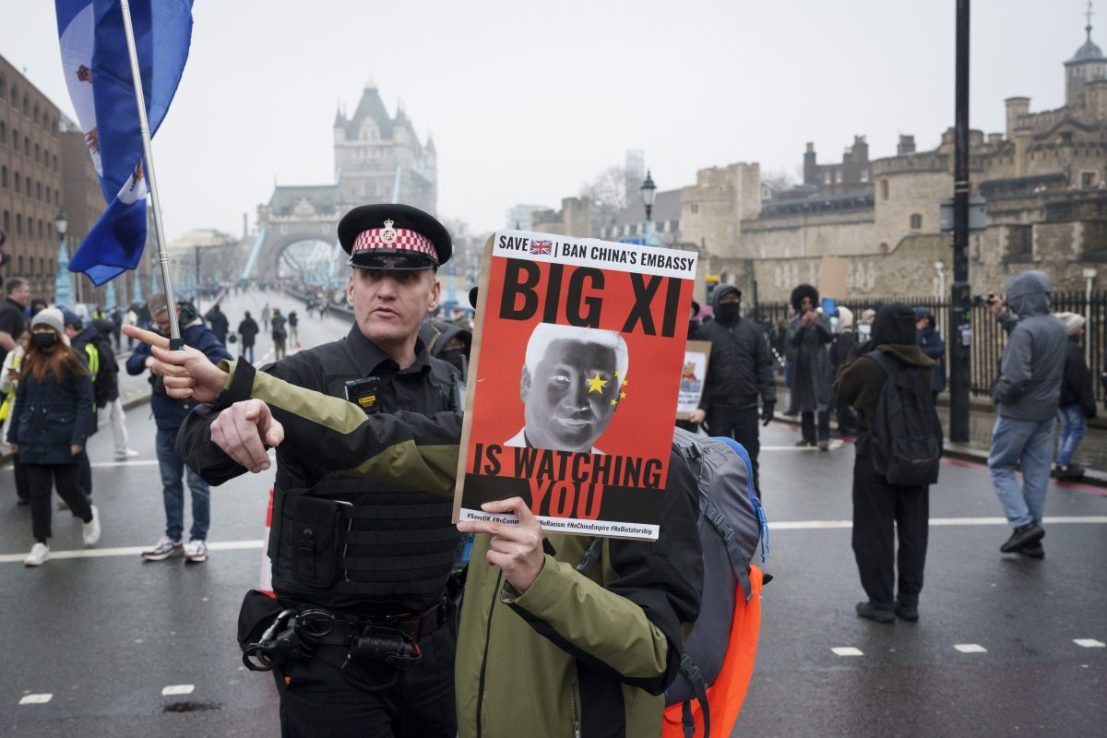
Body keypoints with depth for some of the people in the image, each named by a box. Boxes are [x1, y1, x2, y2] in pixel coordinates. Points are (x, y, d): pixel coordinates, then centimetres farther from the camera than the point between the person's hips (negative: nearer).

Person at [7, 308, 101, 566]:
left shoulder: (71, 360, -6)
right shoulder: (29, 361, 10)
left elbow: (85, 401, -9)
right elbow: (20, 400, 15)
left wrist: (78, 438, -16)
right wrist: (14, 435, 11)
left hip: (62, 439, -4)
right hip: (33, 439, 4)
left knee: (67, 488, 4)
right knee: (38, 492, 5)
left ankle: (88, 516, 34)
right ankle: (41, 543, 14)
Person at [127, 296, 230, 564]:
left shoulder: (198, 333, -12)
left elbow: (224, 360, -24)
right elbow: (131, 365, 6)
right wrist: (146, 360, -16)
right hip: (165, 423, 7)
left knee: (197, 482, 1)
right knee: (170, 482, 13)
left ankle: (199, 539, 9)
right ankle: (172, 538, 22)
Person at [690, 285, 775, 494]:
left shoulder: (752, 329, 4)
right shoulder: (706, 331, -2)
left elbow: (764, 366, 4)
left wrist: (768, 400, -3)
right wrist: (701, 405, -11)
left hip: (747, 406, 2)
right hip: (718, 407, -2)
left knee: (749, 458, 10)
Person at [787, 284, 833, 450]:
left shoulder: (823, 319, 1)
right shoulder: (794, 322, 5)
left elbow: (829, 338, -11)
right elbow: (792, 341, -10)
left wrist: (818, 324, -27)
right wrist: (803, 326, -24)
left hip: (820, 364, -3)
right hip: (802, 365, 3)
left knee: (822, 399, -12)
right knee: (805, 401, 7)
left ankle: (824, 437, -16)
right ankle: (809, 436, 16)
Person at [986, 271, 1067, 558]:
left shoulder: (1024, 330, -22)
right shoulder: (1058, 327, 4)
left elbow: (1015, 377, -28)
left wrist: (997, 393, -10)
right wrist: (1004, 317, 15)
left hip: (1018, 412, -7)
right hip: (1047, 412, 7)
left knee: (1000, 467, 8)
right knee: (1037, 472, 11)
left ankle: (1024, 524, -4)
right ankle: (1031, 540, 16)